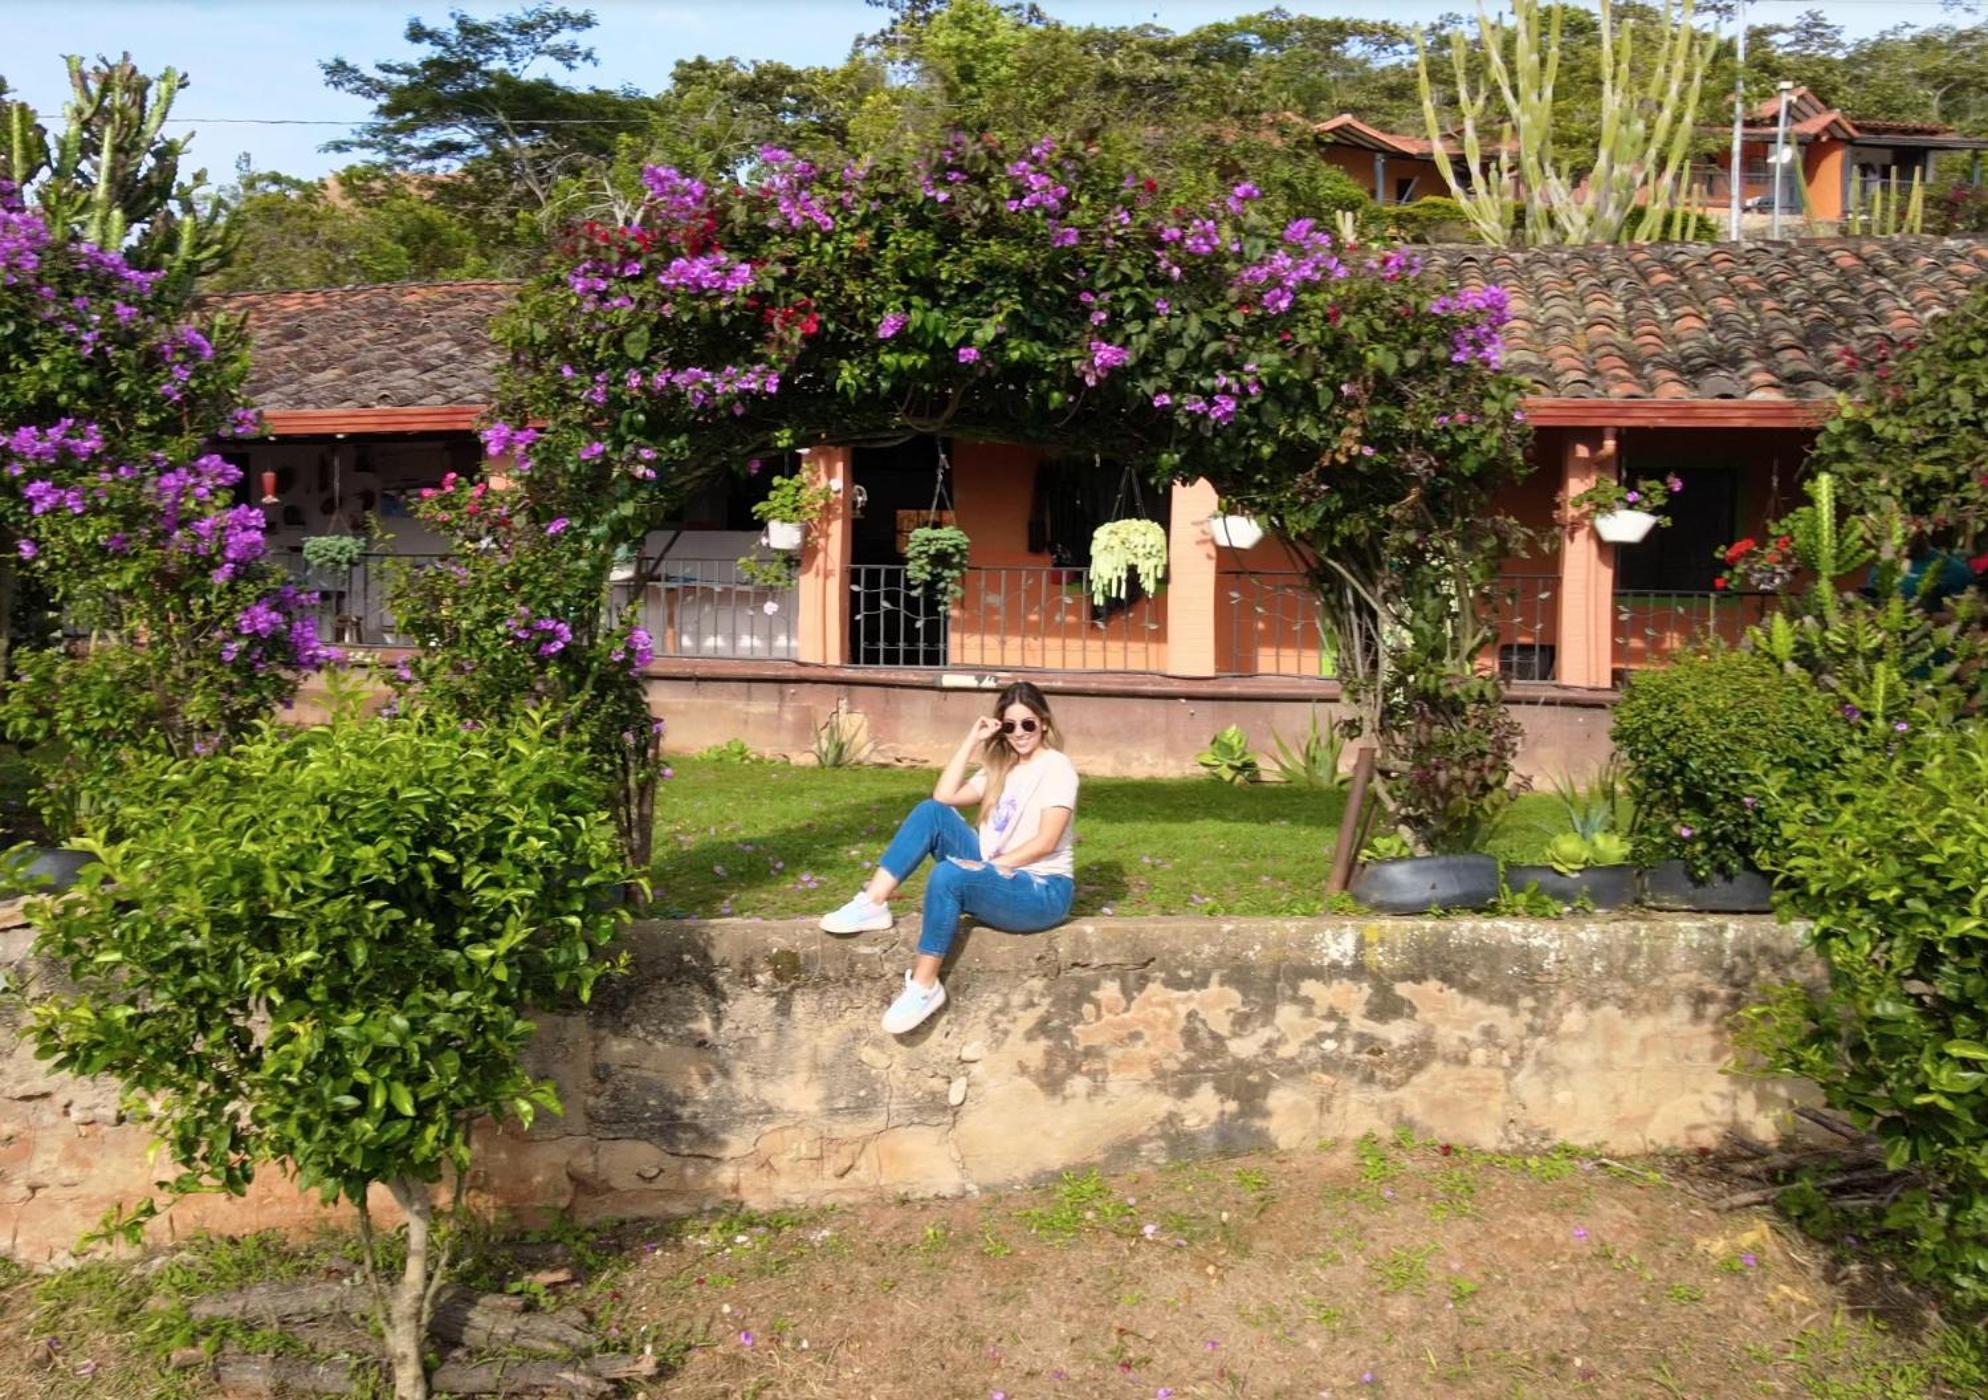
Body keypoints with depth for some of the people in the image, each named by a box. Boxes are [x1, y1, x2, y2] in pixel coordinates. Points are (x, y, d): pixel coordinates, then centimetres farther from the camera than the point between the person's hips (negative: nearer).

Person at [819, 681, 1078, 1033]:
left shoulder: (1057, 766, -6)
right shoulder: (1002, 767, 16)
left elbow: (1046, 841, -16)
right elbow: (943, 797, 1)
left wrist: (992, 866, -20)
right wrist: (972, 741, 0)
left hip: (1042, 890, -7)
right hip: (998, 877, 7)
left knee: (950, 875, -35)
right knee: (931, 812, -10)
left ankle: (924, 987, -25)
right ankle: (873, 904, -17)